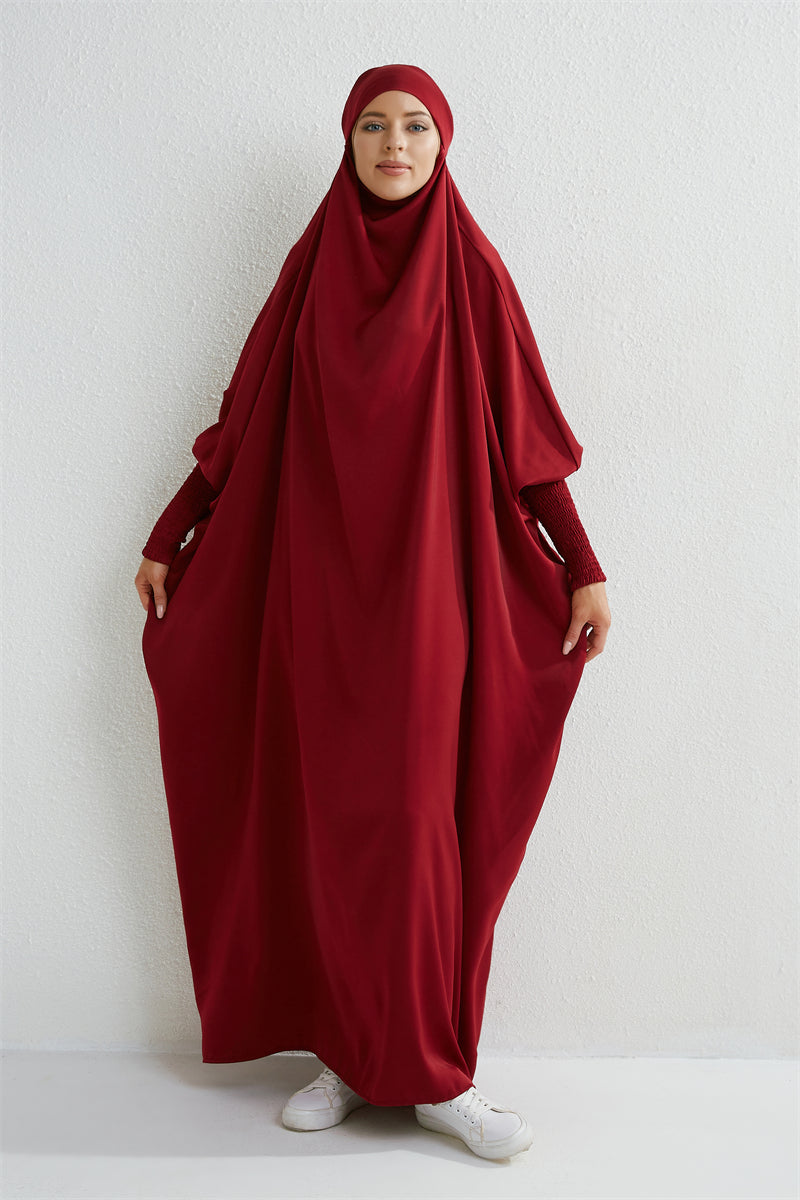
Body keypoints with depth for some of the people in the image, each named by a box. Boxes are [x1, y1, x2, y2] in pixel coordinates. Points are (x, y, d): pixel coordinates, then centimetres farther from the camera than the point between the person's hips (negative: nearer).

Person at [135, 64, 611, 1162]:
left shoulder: (470, 273, 3)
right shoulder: (314, 268, 9)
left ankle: (431, 1072, 13)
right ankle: (354, 1052, 18)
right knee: (330, 813, 3)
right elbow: (244, 422, 12)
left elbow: (524, 438, 2)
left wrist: (584, 568, -2)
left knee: (415, 813, -1)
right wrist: (168, 537, 13)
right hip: (317, 587, 2)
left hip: (428, 586, -2)